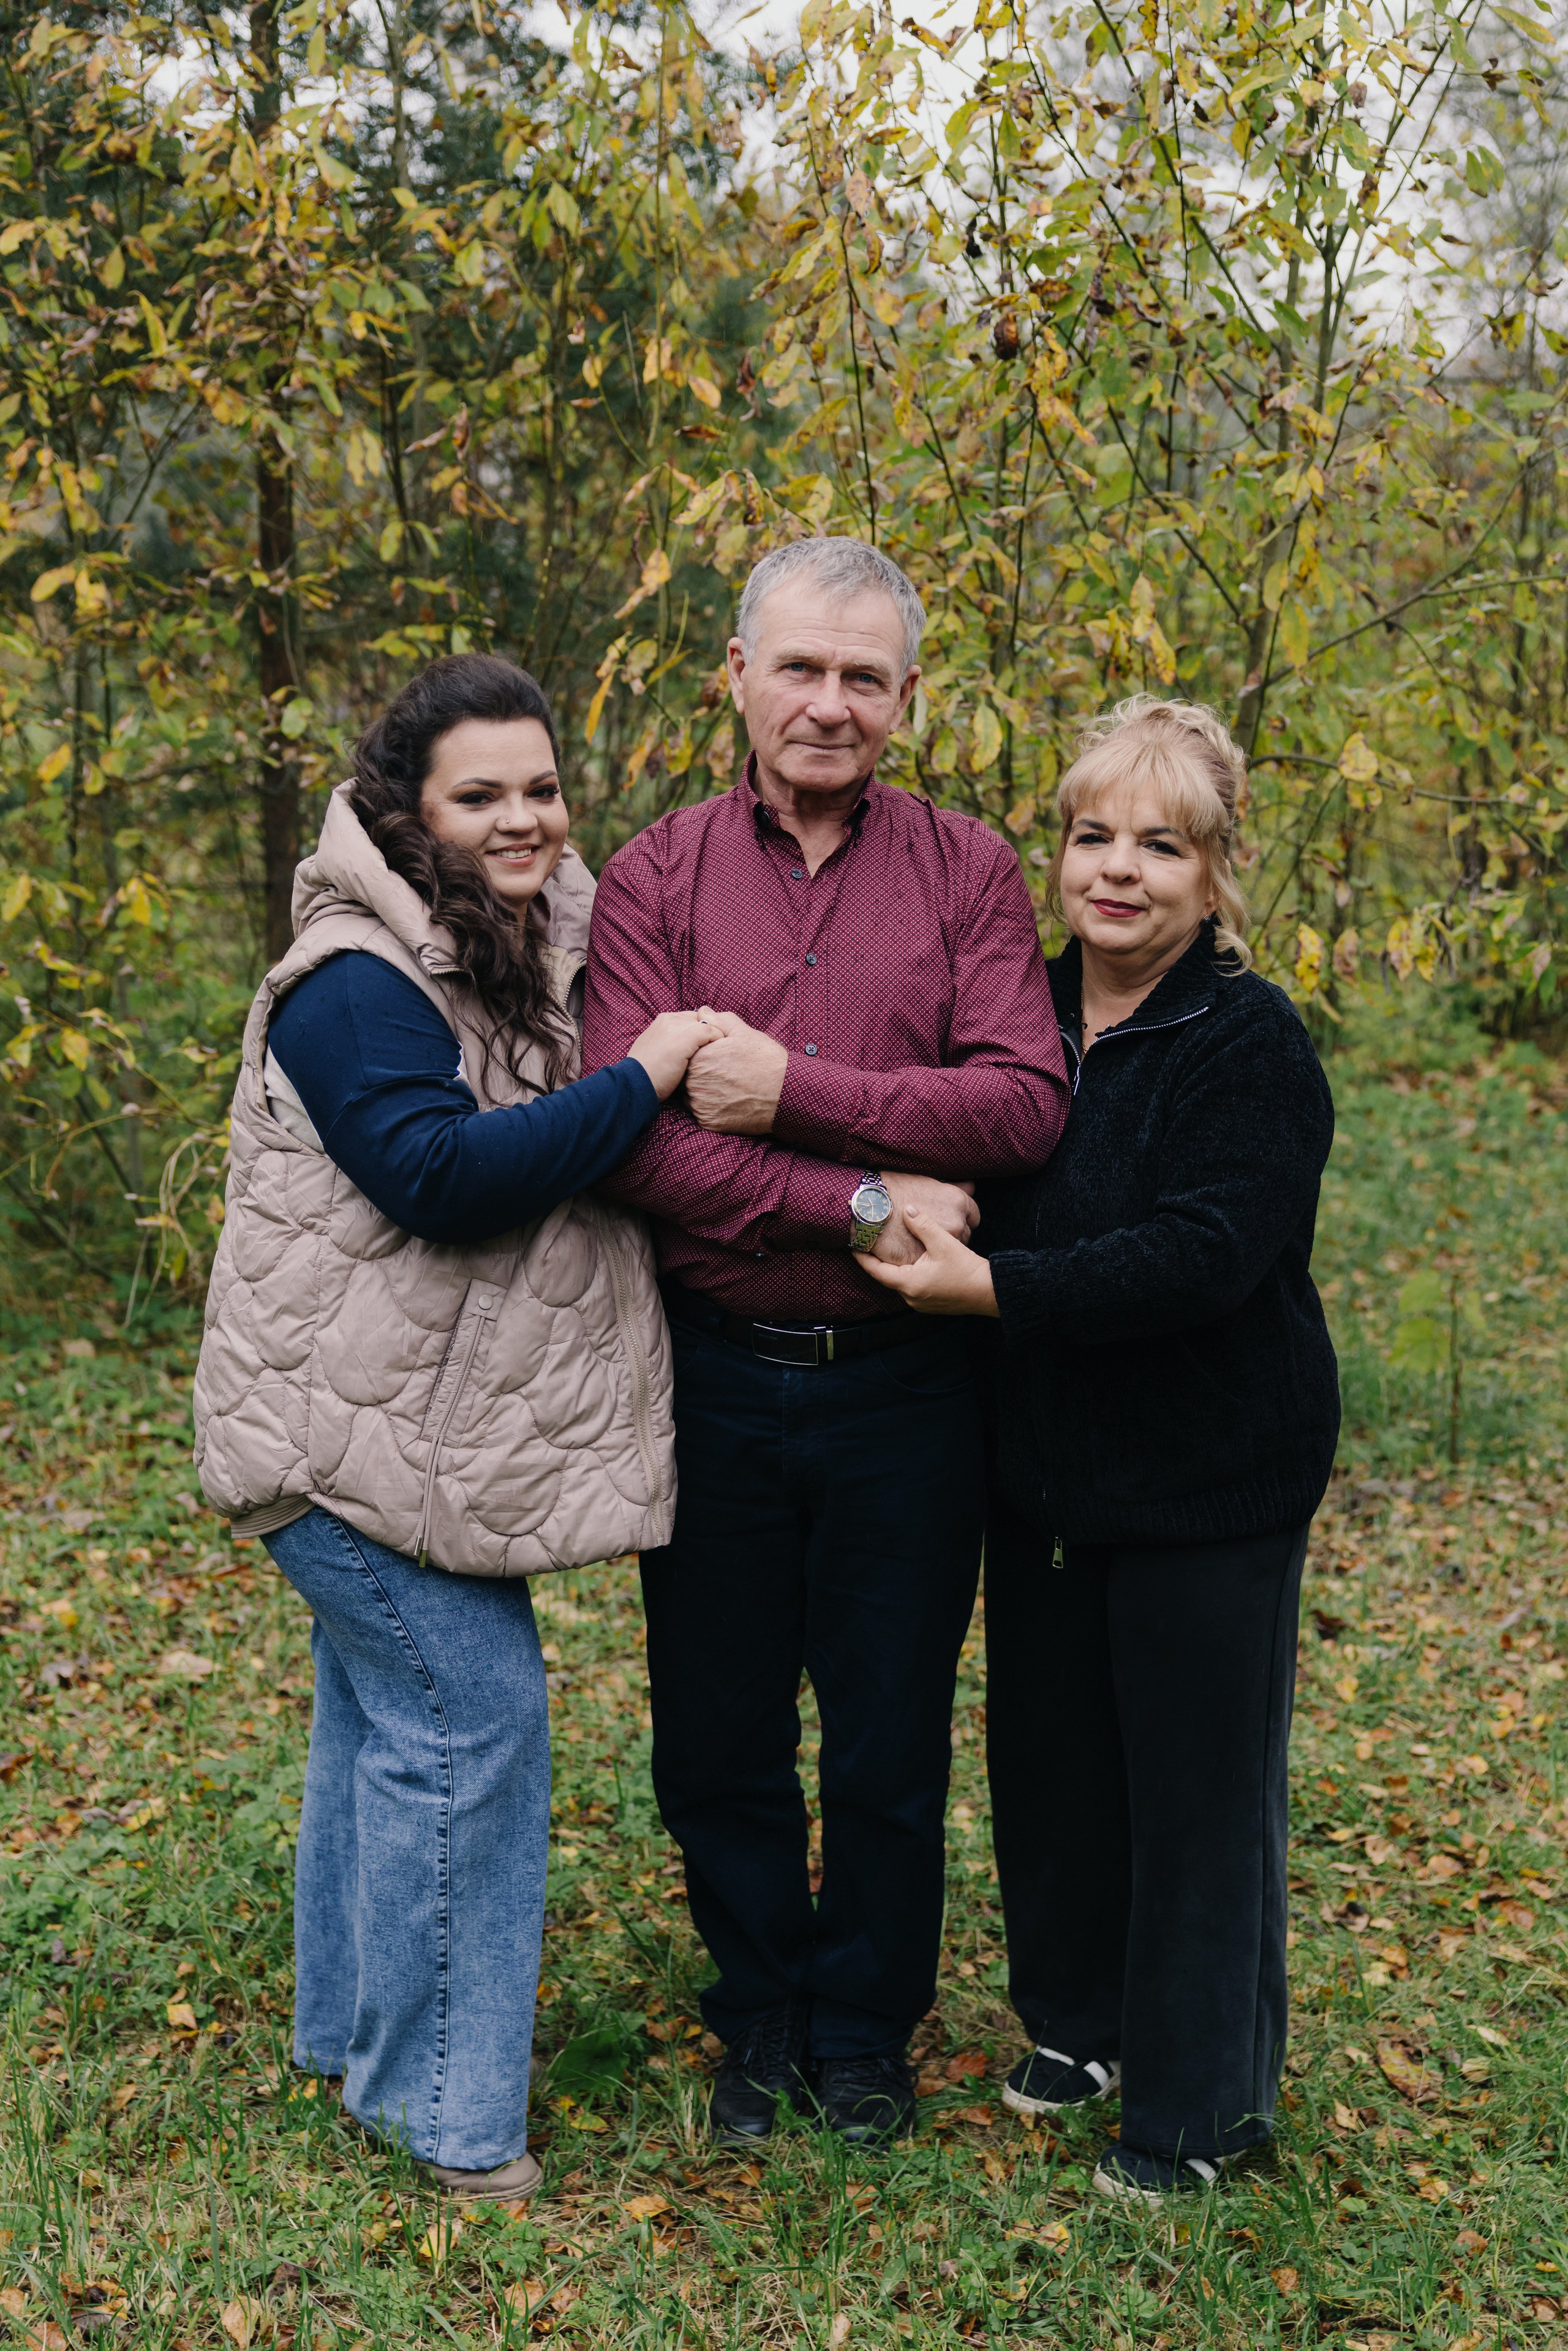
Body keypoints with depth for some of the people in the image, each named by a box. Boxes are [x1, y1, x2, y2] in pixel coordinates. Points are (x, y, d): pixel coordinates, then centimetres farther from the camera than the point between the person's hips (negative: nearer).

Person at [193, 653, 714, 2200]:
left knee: (386, 1703, 18)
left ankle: (349, 2026, 34)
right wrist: (639, 1080, -28)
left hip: (433, 1424, 10)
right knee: (468, 1710, -10)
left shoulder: (522, 957, 10)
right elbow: (445, 1176, -31)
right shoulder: (357, 986, -20)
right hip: (348, 1428, -10)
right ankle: (433, 2098, 3)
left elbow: (557, 1144, 17)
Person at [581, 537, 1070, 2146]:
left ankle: (863, 2034, 36)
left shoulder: (967, 871, 0)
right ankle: (758, 2022, 38)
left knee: (888, 1754, 13)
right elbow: (629, 1138, -13)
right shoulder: (652, 881, -1)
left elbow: (1026, 1103, -13)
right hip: (713, 1372, 1)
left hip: (901, 1380, 0)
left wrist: (793, 1089, -19)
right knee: (716, 1742, 14)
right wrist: (857, 1203, -21)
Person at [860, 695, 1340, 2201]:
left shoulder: (1251, 1046, -15)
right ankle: (1079, 2019, 39)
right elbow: (969, 1185, 18)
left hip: (1208, 1489, -6)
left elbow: (1202, 1256, -26)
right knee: (1050, 1758, 16)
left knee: (1196, 1782, 4)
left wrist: (997, 1286, -28)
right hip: (1041, 1477, 6)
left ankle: (1199, 2102, 22)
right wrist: (920, 1225, -4)